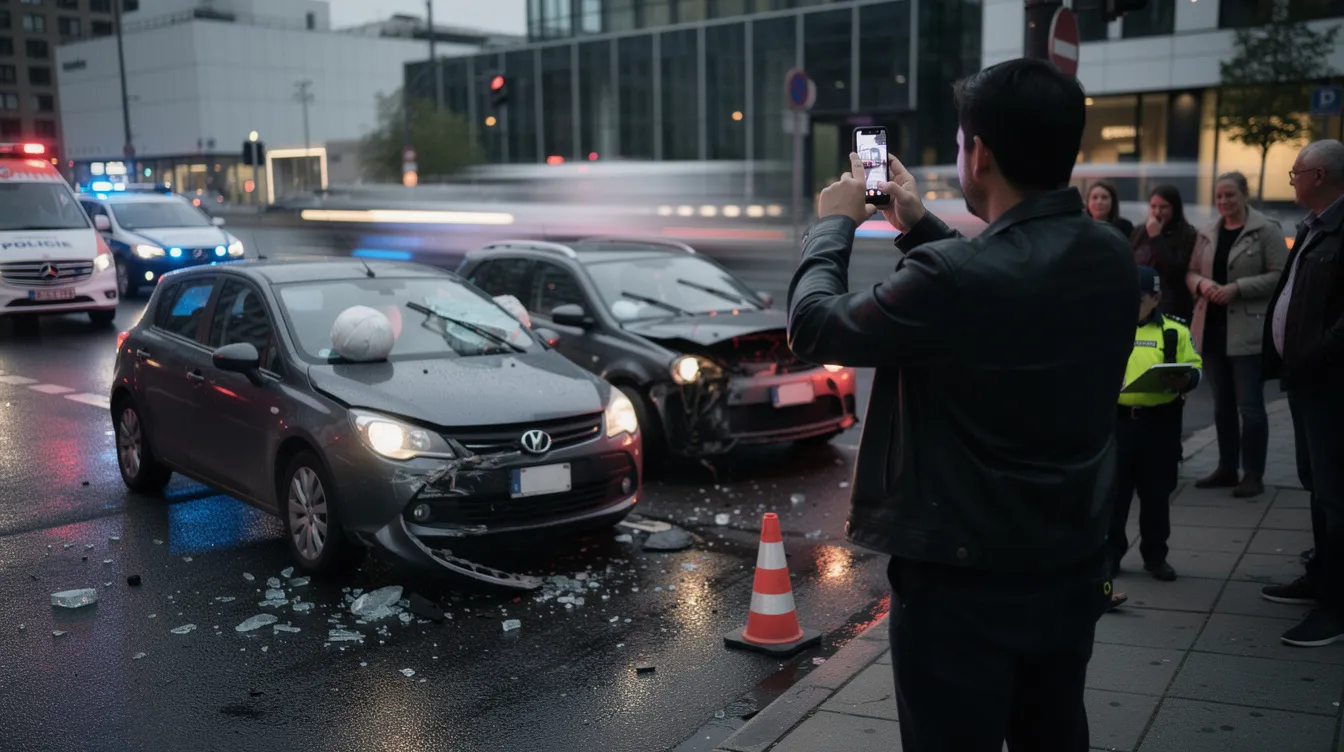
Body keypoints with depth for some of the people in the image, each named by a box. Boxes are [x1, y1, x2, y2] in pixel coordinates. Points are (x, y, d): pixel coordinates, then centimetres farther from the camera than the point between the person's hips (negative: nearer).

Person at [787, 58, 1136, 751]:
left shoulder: (953, 278, -27)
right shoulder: (1111, 260, -4)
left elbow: (814, 328, -14)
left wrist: (834, 225, 1)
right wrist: (918, 227, 18)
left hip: (963, 589, -7)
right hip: (1072, 575, 7)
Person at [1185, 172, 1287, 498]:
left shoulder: (1267, 230, -5)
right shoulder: (1207, 234, 13)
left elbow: (1279, 276, -10)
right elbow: (1191, 273, 16)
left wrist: (1237, 288, -19)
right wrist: (1202, 284, -6)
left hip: (1248, 331, -6)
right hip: (1212, 329, 6)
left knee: (1249, 405, -4)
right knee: (1222, 405, 13)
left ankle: (1253, 475, 5)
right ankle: (1227, 469, 23)